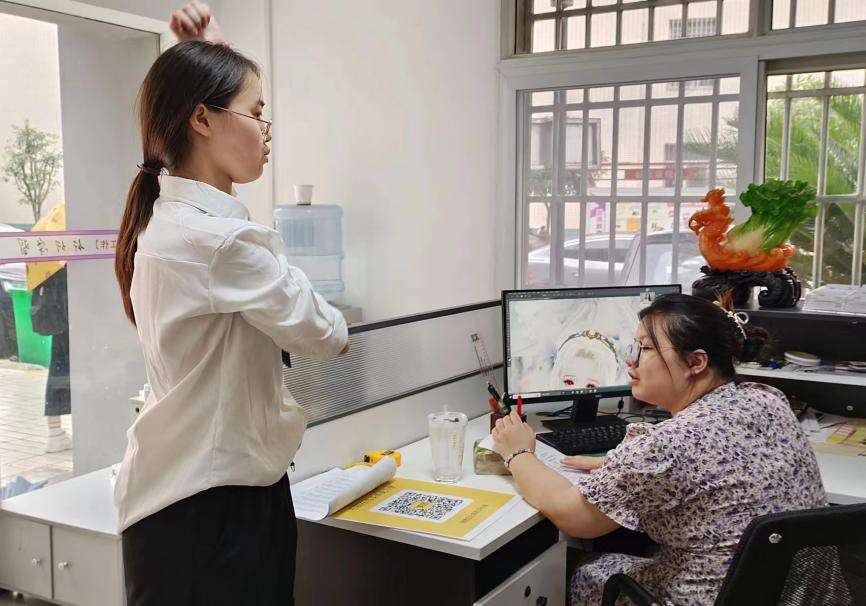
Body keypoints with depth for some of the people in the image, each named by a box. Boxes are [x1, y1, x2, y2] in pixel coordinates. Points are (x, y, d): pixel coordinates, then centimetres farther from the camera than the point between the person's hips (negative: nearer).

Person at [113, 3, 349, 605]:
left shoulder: (168, 214, 3)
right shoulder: (217, 239, -26)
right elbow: (320, 333, -12)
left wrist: (209, 56, 17)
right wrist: (338, 329, 8)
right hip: (213, 503, -9)